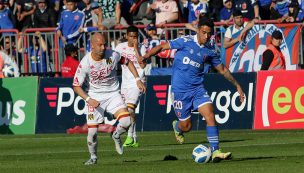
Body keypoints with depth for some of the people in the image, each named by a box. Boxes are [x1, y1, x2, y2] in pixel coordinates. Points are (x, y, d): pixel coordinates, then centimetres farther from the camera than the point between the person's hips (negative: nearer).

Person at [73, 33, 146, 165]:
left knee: (126, 121, -20)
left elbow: (127, 62, 9)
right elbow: (76, 86, -12)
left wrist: (138, 80, 4)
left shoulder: (113, 55, -12)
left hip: (113, 94, 2)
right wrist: (88, 99, -25)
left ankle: (116, 136, 15)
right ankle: (93, 157, 18)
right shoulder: (85, 63, -19)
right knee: (92, 131, -10)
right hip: (94, 96, -2)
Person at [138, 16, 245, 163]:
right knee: (186, 126, 1)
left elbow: (222, 69, 17)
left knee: (210, 115, -18)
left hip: (197, 89, 3)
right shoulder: (185, 42, -8)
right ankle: (177, 127, 40)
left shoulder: (209, 51, 5)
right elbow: (162, 47, -4)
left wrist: (237, 85, 15)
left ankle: (215, 152, -18)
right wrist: (147, 56, -20)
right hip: (180, 90, -3)